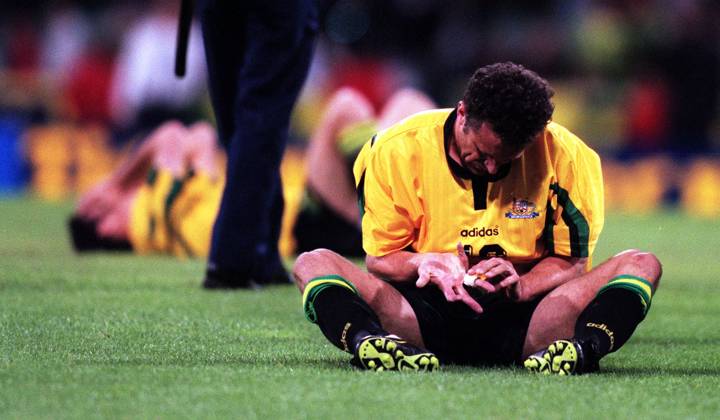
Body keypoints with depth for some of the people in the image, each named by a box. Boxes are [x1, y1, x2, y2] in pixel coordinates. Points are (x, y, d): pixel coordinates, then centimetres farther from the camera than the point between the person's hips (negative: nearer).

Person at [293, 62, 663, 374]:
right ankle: (368, 342, -54)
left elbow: (573, 261, 2)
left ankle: (587, 345, -50)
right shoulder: (398, 150, -6)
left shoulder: (564, 155, -5)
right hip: (424, 316, 0)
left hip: (519, 321, 0)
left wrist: (522, 286, -19)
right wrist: (426, 264, -21)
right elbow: (380, 258, 2)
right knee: (313, 264, -23)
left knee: (641, 264, -20)